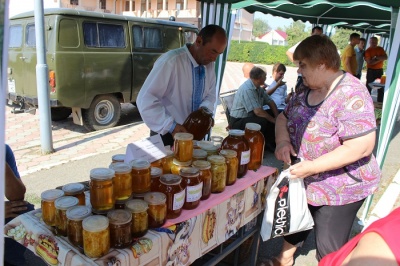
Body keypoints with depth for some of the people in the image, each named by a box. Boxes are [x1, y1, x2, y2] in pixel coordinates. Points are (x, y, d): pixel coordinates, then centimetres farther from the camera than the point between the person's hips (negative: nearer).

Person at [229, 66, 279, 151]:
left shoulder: (258, 88, 6)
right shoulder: (247, 89, -24)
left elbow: (270, 102, 7)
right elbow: (258, 111, -31)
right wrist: (274, 121, -20)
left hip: (250, 117, 10)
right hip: (238, 122, -10)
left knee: (273, 115, 2)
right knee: (262, 121, -31)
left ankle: (269, 143, 7)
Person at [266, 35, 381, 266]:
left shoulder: (350, 95, -25)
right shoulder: (307, 89, 0)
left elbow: (362, 146, -30)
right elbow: (284, 117, 7)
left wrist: (313, 167, -30)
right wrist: (282, 140, -15)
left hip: (340, 188, -7)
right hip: (305, 181, 8)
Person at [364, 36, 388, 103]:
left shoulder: (380, 49, 7)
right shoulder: (368, 51, -8)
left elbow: (385, 57, -6)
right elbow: (370, 62, -18)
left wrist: (376, 57, -17)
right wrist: (380, 59, -13)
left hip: (380, 70, 5)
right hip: (371, 70, -5)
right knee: (369, 86, 0)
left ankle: (380, 102, 17)